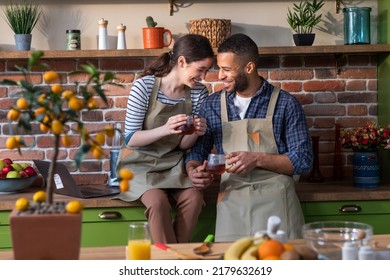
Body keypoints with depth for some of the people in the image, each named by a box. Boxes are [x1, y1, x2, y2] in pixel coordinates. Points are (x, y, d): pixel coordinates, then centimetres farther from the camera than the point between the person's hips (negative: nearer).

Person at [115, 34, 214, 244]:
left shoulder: (199, 93, -3)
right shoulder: (144, 87, -15)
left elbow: (183, 146, 5)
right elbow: (130, 139, -13)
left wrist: (194, 133, -19)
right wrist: (165, 130, -30)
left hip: (173, 164, 4)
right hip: (140, 163, -3)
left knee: (194, 197, -26)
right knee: (158, 201, -31)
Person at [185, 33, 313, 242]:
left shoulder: (285, 104, 0)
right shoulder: (212, 105, 9)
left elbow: (303, 160, -2)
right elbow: (197, 152, 15)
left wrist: (257, 159, -14)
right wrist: (193, 171, -7)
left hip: (275, 202, -2)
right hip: (231, 203, 2)